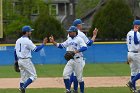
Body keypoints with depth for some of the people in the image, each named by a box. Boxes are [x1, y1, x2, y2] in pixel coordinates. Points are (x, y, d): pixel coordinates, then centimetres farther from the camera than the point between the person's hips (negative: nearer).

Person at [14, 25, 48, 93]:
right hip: (26, 61, -8)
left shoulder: (18, 40, 10)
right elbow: (36, 49, -17)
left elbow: (15, 51, 14)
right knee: (33, 75, -3)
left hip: (20, 60, 8)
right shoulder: (27, 41, -15)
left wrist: (16, 61, 22)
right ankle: (23, 87, -16)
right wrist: (43, 44, -8)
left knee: (23, 77, 14)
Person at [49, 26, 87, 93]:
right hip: (70, 60, 7)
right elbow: (61, 45, 13)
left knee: (79, 77, 0)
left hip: (78, 60, -7)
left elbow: (85, 47, -20)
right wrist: (53, 42, 0)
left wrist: (76, 51, -33)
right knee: (65, 74, -6)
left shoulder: (79, 39, -8)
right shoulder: (69, 40, 14)